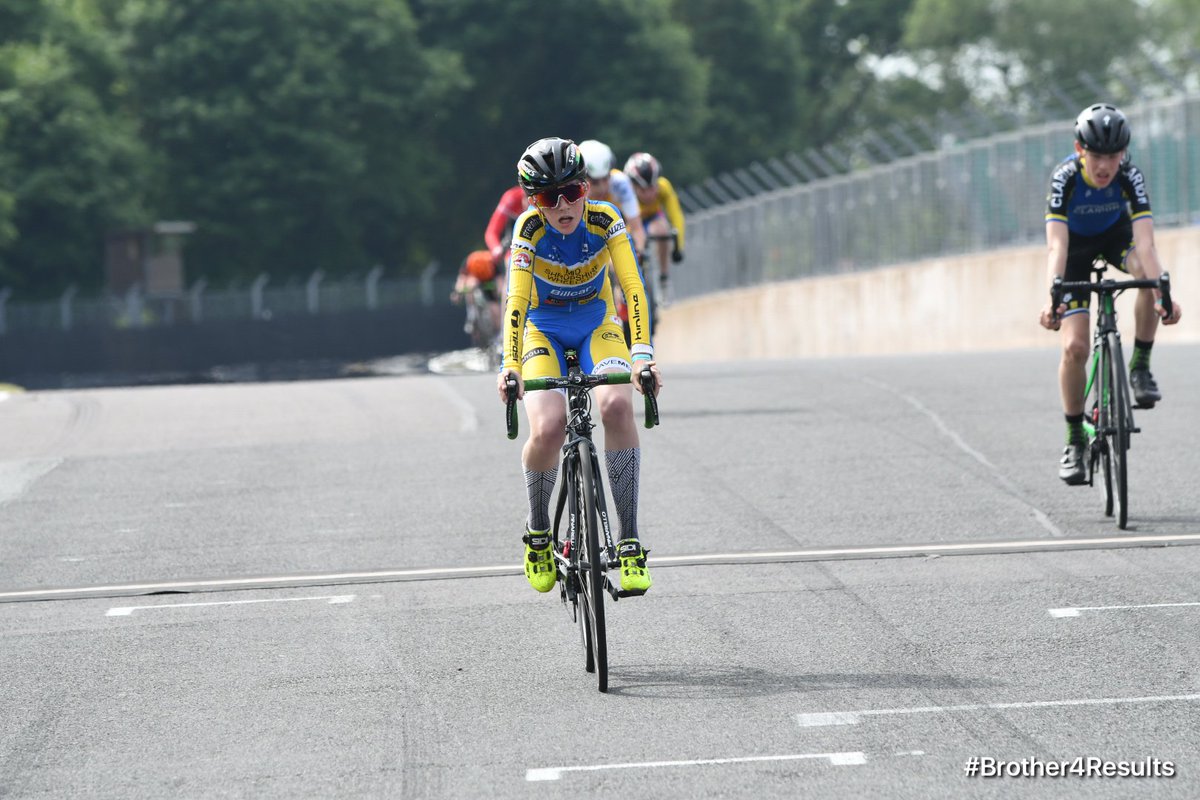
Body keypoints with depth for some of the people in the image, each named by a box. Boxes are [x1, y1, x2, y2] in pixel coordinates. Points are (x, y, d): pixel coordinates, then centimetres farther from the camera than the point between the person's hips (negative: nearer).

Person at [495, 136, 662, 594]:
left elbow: (632, 287, -29)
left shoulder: (605, 221, -22)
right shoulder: (530, 229, -23)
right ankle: (538, 532, 4)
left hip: (597, 326, 1)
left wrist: (642, 354, -43)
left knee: (617, 405, -30)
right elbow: (516, 300, -31)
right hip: (543, 330, 0)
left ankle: (629, 541, -24)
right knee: (547, 430, -25)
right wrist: (510, 365, -44)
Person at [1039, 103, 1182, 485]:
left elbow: (1145, 244, -39)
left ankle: (1140, 367, -15)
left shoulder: (1130, 176, -31)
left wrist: (1163, 295, -53)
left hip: (1116, 234, 1)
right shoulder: (1065, 177, -33)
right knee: (1074, 347, -12)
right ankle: (1075, 442, 4)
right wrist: (1054, 299, -56)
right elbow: (1057, 245, -41)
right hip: (1076, 243, -1)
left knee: (1150, 272, -35)